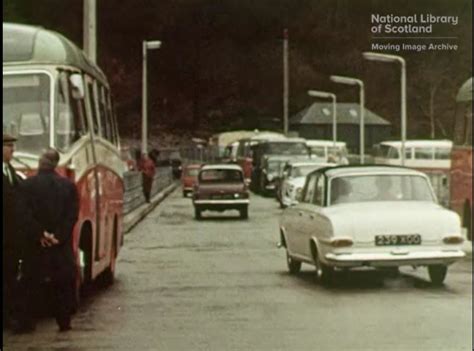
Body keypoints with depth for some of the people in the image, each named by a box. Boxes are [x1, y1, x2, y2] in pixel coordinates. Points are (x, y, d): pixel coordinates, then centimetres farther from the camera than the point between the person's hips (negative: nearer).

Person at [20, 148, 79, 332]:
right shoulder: (69, 186, 0)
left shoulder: (27, 185, -6)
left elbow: (26, 214, -11)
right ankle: (64, 321, 7)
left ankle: (28, 321, 5)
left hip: (35, 245, -2)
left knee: (31, 284, 6)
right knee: (63, 284, 8)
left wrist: (40, 234, -8)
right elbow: (72, 215, -4)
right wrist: (59, 236, -6)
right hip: (61, 246, 2)